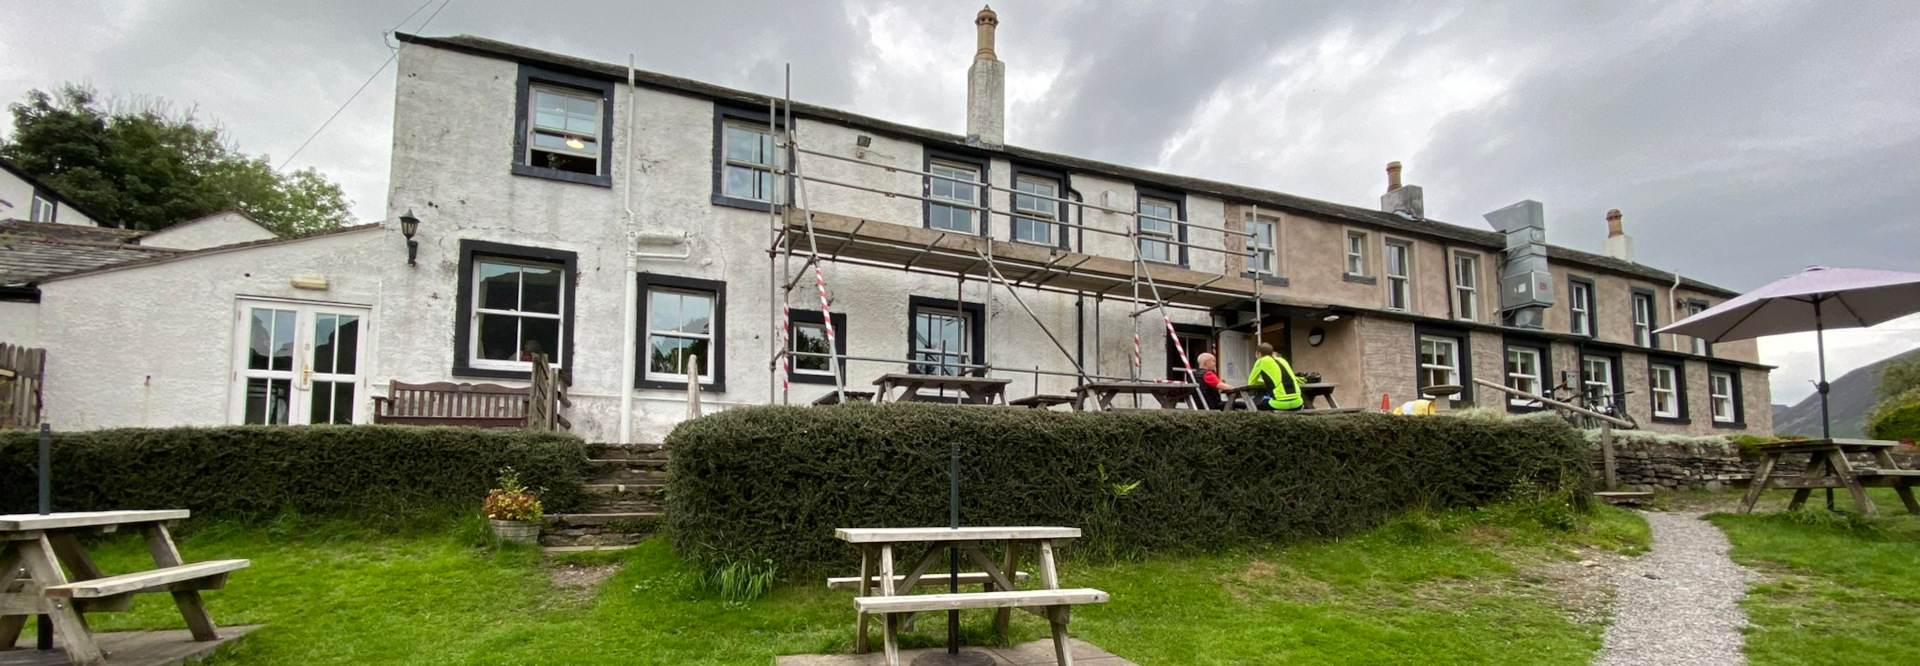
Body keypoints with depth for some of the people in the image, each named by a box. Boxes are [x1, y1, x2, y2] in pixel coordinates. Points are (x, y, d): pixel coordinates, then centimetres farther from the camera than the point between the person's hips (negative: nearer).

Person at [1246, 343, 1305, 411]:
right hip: (1297, 403, 5)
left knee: (1252, 403, 17)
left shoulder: (1261, 361, 6)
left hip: (1280, 403, -5)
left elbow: (1251, 382, 15)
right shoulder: (1282, 360, 21)